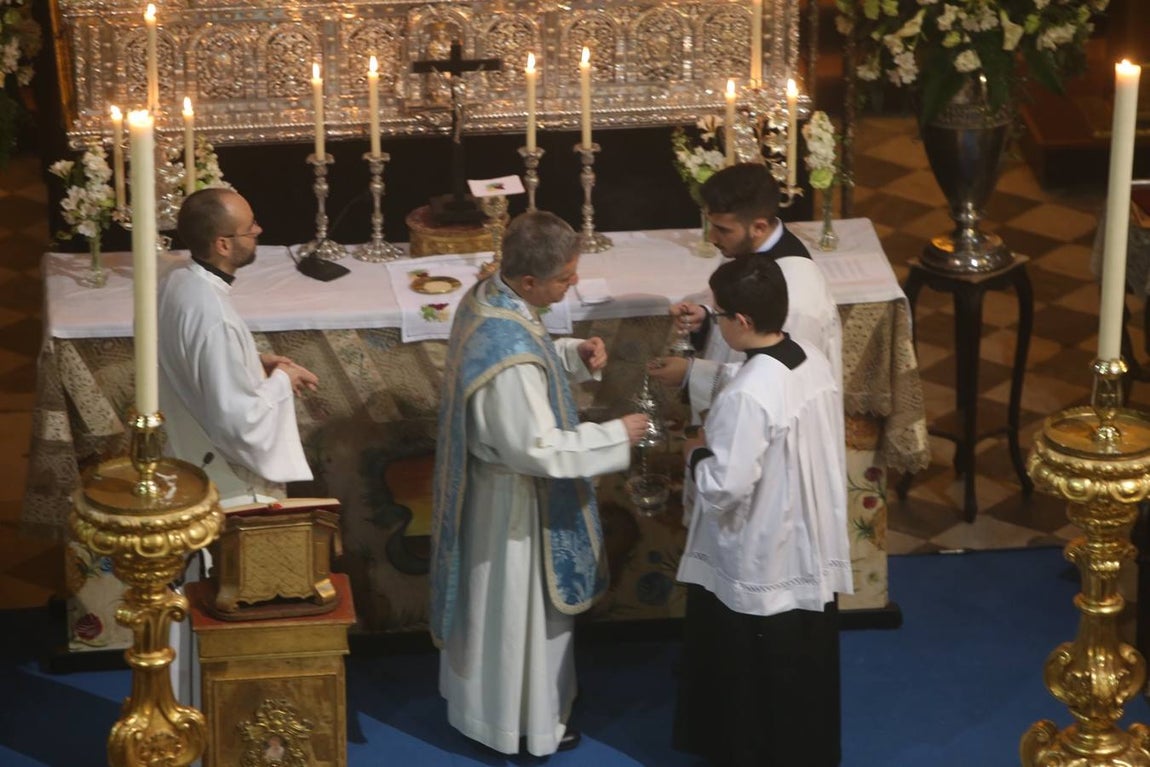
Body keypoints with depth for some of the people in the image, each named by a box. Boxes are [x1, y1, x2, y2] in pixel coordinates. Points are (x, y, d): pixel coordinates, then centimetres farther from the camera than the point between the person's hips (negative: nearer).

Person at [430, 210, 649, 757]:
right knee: (520, 607, 13)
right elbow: (537, 449, -31)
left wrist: (572, 354, -3)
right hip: (516, 499, -9)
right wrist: (616, 436, -22)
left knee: (493, 599, 28)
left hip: (489, 480, 9)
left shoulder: (485, 297, -9)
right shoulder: (511, 356, -38)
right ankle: (526, 722, 34)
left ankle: (479, 695, 48)